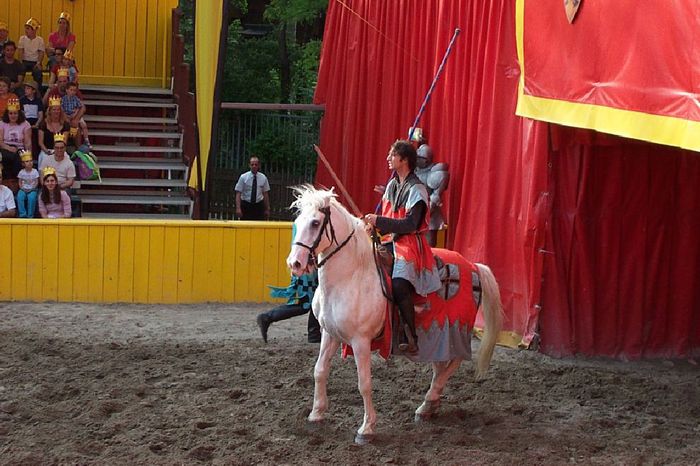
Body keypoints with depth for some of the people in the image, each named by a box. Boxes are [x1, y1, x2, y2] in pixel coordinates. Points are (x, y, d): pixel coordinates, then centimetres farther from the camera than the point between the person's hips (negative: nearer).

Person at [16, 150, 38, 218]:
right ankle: (23, 214, -23)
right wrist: (22, 188, -9)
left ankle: (30, 216, -22)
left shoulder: (35, 171, -1)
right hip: (23, 189, 2)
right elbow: (20, 182, 9)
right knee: (19, 197, -29)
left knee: (31, 198, -32)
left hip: (32, 189, -2)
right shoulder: (21, 172, 4)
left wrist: (32, 188, -13)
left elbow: (36, 182, 0)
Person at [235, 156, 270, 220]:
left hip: (259, 206, 1)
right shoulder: (243, 177, -3)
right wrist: (238, 208, -16)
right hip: (246, 206, -1)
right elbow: (238, 193, -6)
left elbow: (265, 194, 9)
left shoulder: (263, 178, 4)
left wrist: (267, 209, 9)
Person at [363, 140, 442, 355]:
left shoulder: (416, 189, -11)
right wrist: (373, 224, 6)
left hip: (410, 244, -9)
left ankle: (411, 340, -22)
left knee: (399, 285, -28)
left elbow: (410, 224, -19)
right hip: (392, 241, 9)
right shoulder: (392, 185, 14)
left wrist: (379, 221, -20)